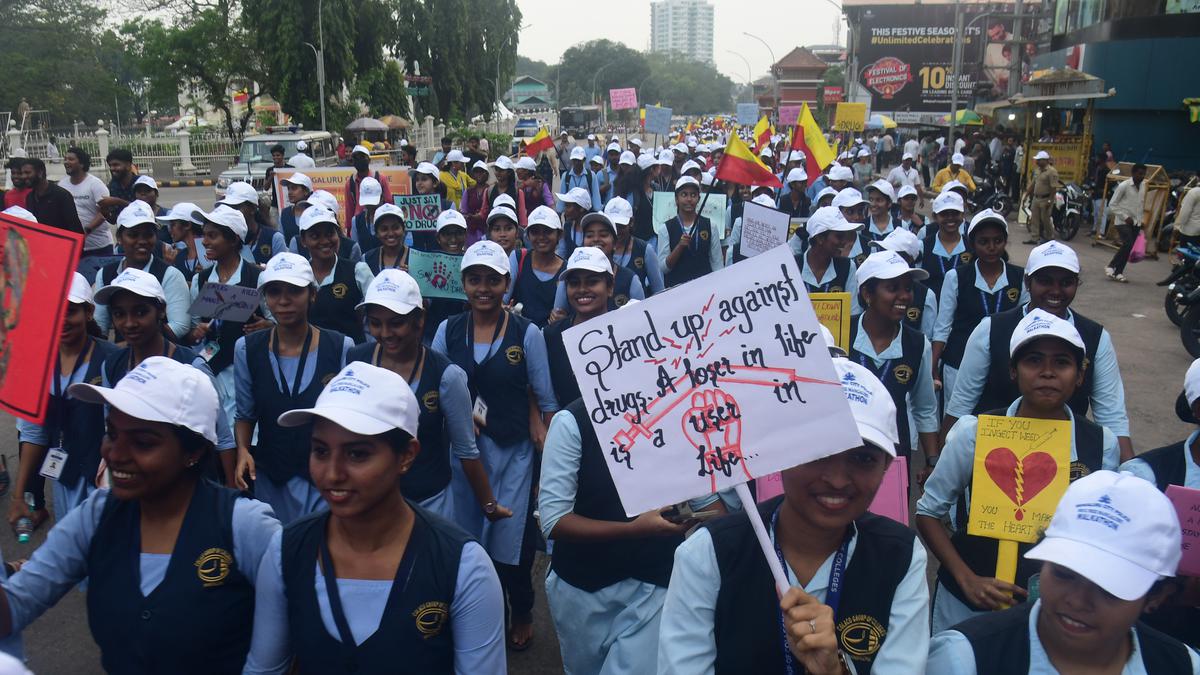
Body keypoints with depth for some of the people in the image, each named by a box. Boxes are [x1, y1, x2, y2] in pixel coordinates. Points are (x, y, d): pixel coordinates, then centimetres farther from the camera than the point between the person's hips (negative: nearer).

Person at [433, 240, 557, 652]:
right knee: (467, 536, 11)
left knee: (511, 539, 8)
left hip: (513, 451, -2)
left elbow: (545, 399, -3)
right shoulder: (447, 331, 1)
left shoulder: (527, 334, -6)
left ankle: (521, 615, 34)